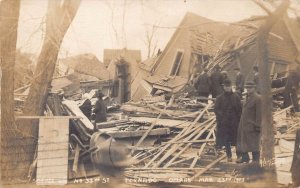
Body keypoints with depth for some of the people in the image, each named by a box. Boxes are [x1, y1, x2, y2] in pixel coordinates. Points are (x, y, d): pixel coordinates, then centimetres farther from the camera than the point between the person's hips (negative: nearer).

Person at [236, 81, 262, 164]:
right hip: (244, 125, 9)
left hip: (252, 125, -9)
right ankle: (245, 157, 31)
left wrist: (257, 126, -19)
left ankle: (255, 160, 11)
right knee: (243, 141, 16)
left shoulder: (258, 98, -15)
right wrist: (241, 123, 16)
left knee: (253, 143, 0)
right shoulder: (248, 97, 12)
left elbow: (259, 114, -18)